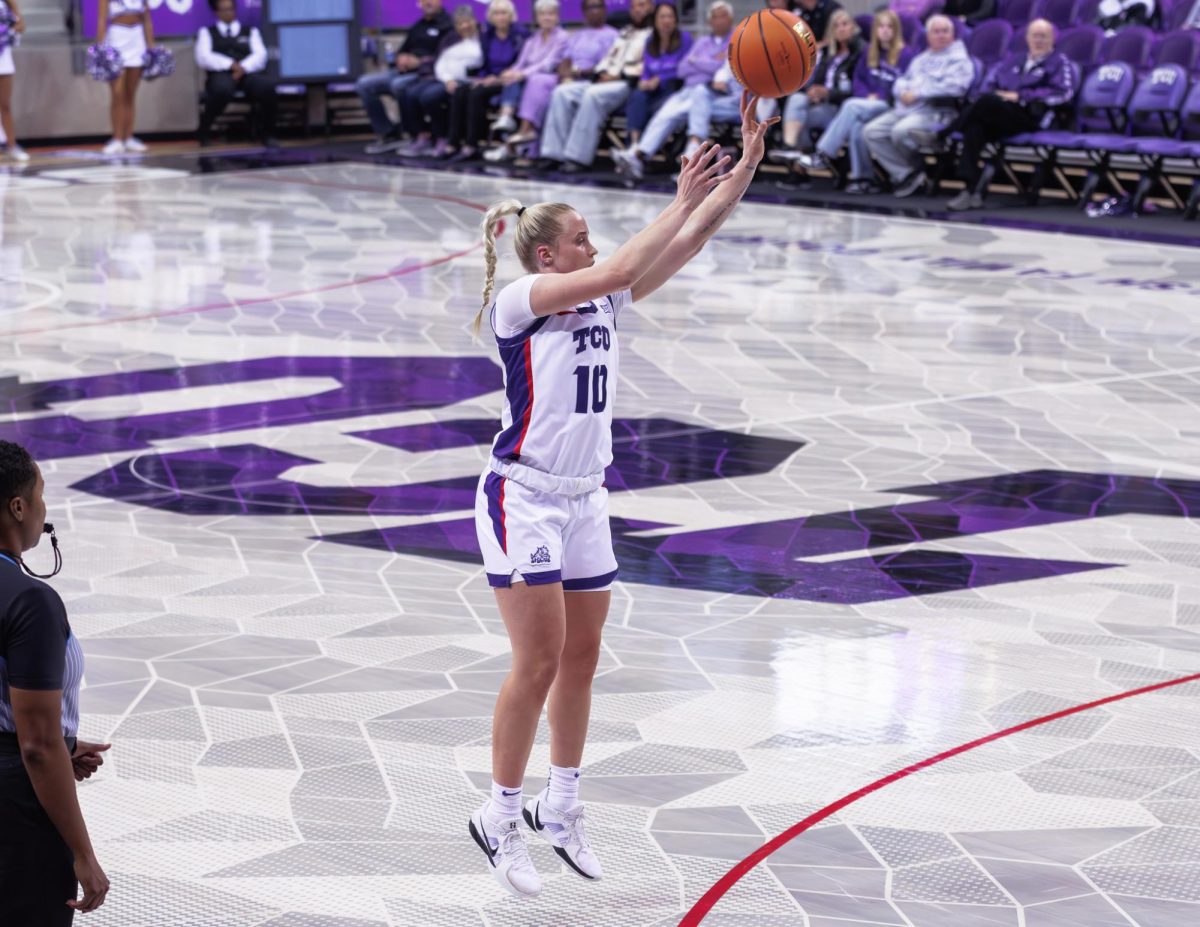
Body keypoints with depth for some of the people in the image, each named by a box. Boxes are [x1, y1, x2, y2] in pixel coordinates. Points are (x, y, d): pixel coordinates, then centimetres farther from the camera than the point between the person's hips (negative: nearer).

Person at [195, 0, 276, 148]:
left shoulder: (250, 31, 25)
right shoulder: (206, 32, 21)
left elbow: (260, 56, 8)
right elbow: (203, 58, 2)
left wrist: (243, 68, -14)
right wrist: (231, 65, -12)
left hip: (247, 74, 2)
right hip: (221, 75, -2)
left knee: (267, 85, -35)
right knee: (223, 88, -41)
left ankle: (266, 133, -16)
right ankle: (205, 130, -16)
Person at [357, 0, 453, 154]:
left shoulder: (447, 26, -3)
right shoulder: (418, 26, 23)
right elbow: (403, 50, 27)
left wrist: (420, 61, -16)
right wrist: (401, 58, 3)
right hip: (405, 72, 8)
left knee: (398, 84, -37)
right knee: (364, 84, -6)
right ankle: (387, 134, -7)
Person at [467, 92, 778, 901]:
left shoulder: (601, 305, 7)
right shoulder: (519, 302, -12)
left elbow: (688, 243, 1)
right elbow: (619, 270, -25)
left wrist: (747, 164, -8)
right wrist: (682, 201, -20)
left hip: (585, 503, 7)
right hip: (524, 501, -7)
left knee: (581, 660, 11)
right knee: (540, 663, -8)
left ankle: (560, 807, 25)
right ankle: (500, 819, 4)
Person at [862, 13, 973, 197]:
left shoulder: (959, 58, 3)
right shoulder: (920, 60, 28)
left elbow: (955, 86, -13)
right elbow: (902, 82, 29)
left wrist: (918, 94, -13)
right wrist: (903, 91, 2)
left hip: (934, 112, -8)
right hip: (904, 108, 8)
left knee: (901, 131, -35)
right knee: (872, 132, -12)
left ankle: (916, 169, -7)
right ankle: (906, 175, -14)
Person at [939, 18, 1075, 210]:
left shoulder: (1059, 63, 13)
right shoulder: (1014, 60, 31)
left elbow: (1063, 93, -4)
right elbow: (990, 83, 24)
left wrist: (1020, 96, -8)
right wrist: (997, 94, -3)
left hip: (1030, 117, -5)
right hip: (997, 115, 5)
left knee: (986, 102, -34)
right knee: (975, 128, -32)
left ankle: (941, 135, -23)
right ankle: (971, 190, -38)